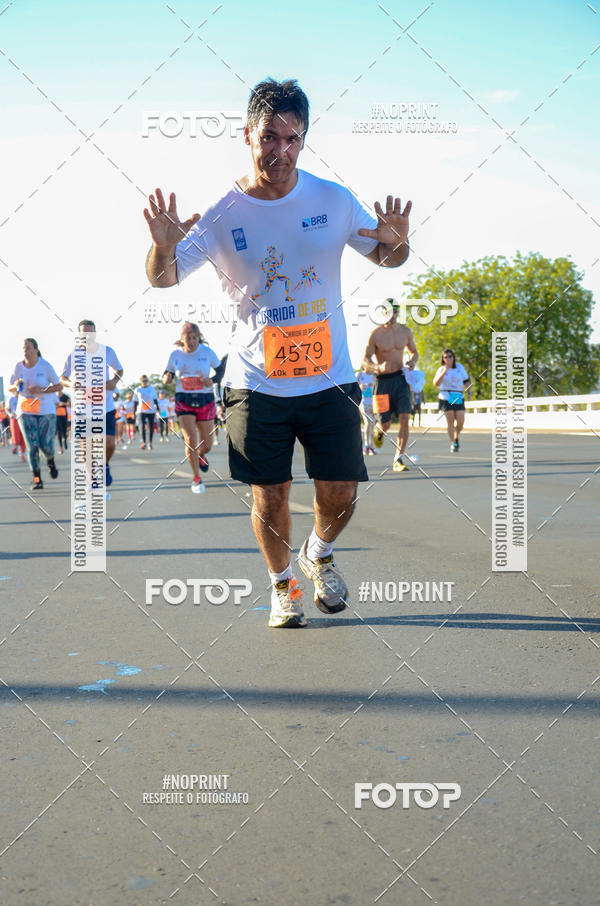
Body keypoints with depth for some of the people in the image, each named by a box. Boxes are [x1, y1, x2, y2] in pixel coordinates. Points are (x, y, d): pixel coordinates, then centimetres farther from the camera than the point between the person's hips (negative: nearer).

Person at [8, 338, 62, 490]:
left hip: (46, 411, -2)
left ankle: (51, 461, 32)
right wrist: (16, 385, -14)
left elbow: (59, 386, -5)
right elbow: (10, 388, 10)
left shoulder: (45, 366, -9)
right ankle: (37, 480, -3)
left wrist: (41, 391, -20)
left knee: (46, 446, -5)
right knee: (32, 445, -8)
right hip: (26, 411, 2)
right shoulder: (18, 366, -1)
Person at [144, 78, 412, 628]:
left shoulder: (333, 201, -2)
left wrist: (396, 242, -15)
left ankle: (319, 554, 36)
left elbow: (385, 257, 10)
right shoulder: (221, 215, -6)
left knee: (340, 493, 3)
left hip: (329, 378, 1)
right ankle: (282, 585, 29)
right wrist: (164, 248, -25)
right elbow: (163, 279, -1)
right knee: (270, 496, 2)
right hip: (256, 382, -1)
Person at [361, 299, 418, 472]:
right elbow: (365, 361, -8)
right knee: (385, 426, 0)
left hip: (401, 379, 3)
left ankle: (398, 459, -4)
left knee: (404, 418, -11)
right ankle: (378, 428, 40)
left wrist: (413, 361, -4)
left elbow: (414, 352, 20)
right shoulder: (376, 334, -8)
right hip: (383, 380, -3)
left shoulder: (406, 331, 6)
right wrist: (378, 367, -29)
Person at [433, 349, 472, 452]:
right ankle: (452, 443, 3)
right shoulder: (441, 369, 1)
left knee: (461, 422, -4)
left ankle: (456, 437, 25)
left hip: (459, 397, 2)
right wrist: (444, 372, -20)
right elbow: (436, 384, -13)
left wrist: (468, 392, 4)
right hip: (446, 397, -2)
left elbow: (466, 380, 16)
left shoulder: (459, 367, 7)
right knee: (450, 421, -6)